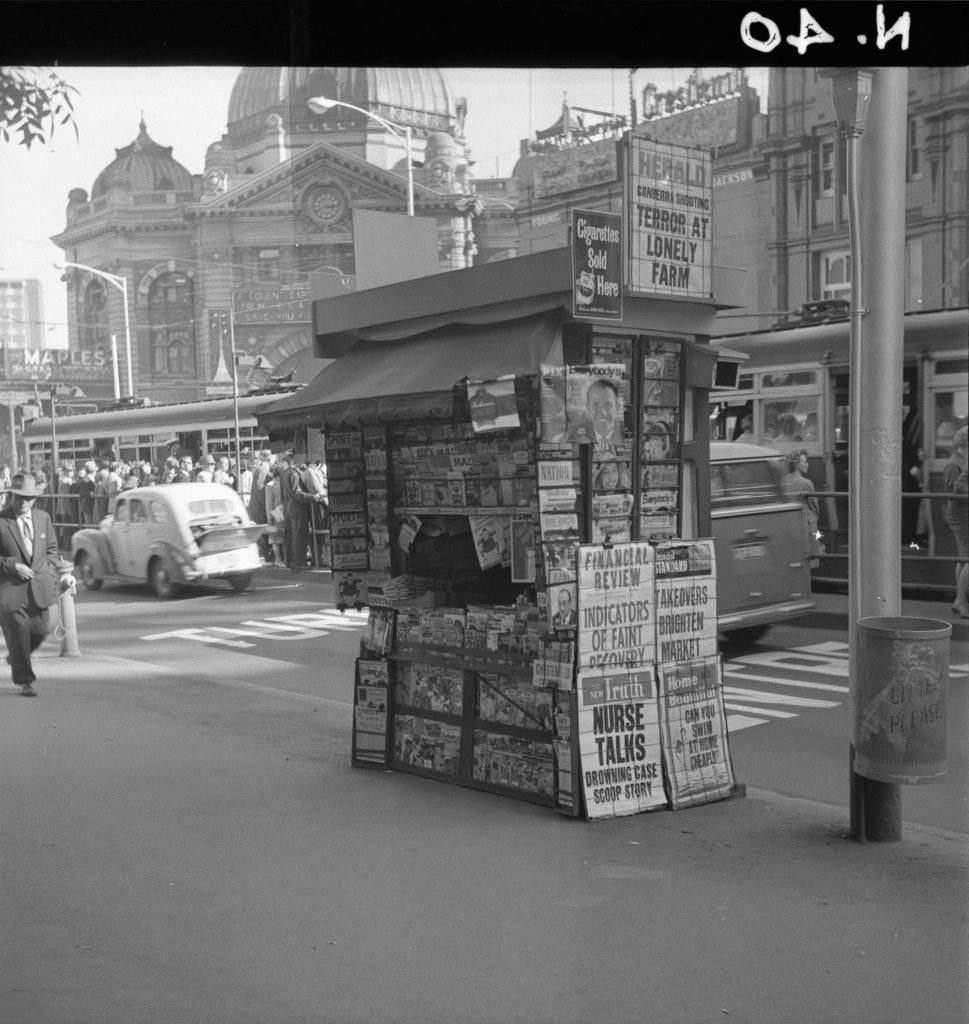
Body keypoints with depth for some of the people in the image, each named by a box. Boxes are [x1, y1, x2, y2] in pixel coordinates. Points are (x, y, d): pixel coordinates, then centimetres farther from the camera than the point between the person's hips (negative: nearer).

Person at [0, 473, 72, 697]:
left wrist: (50, 574, 6)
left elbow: (51, 548, 17)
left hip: (39, 587, 5)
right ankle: (24, 681, 12)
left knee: (40, 631, 10)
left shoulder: (43, 518, 7)